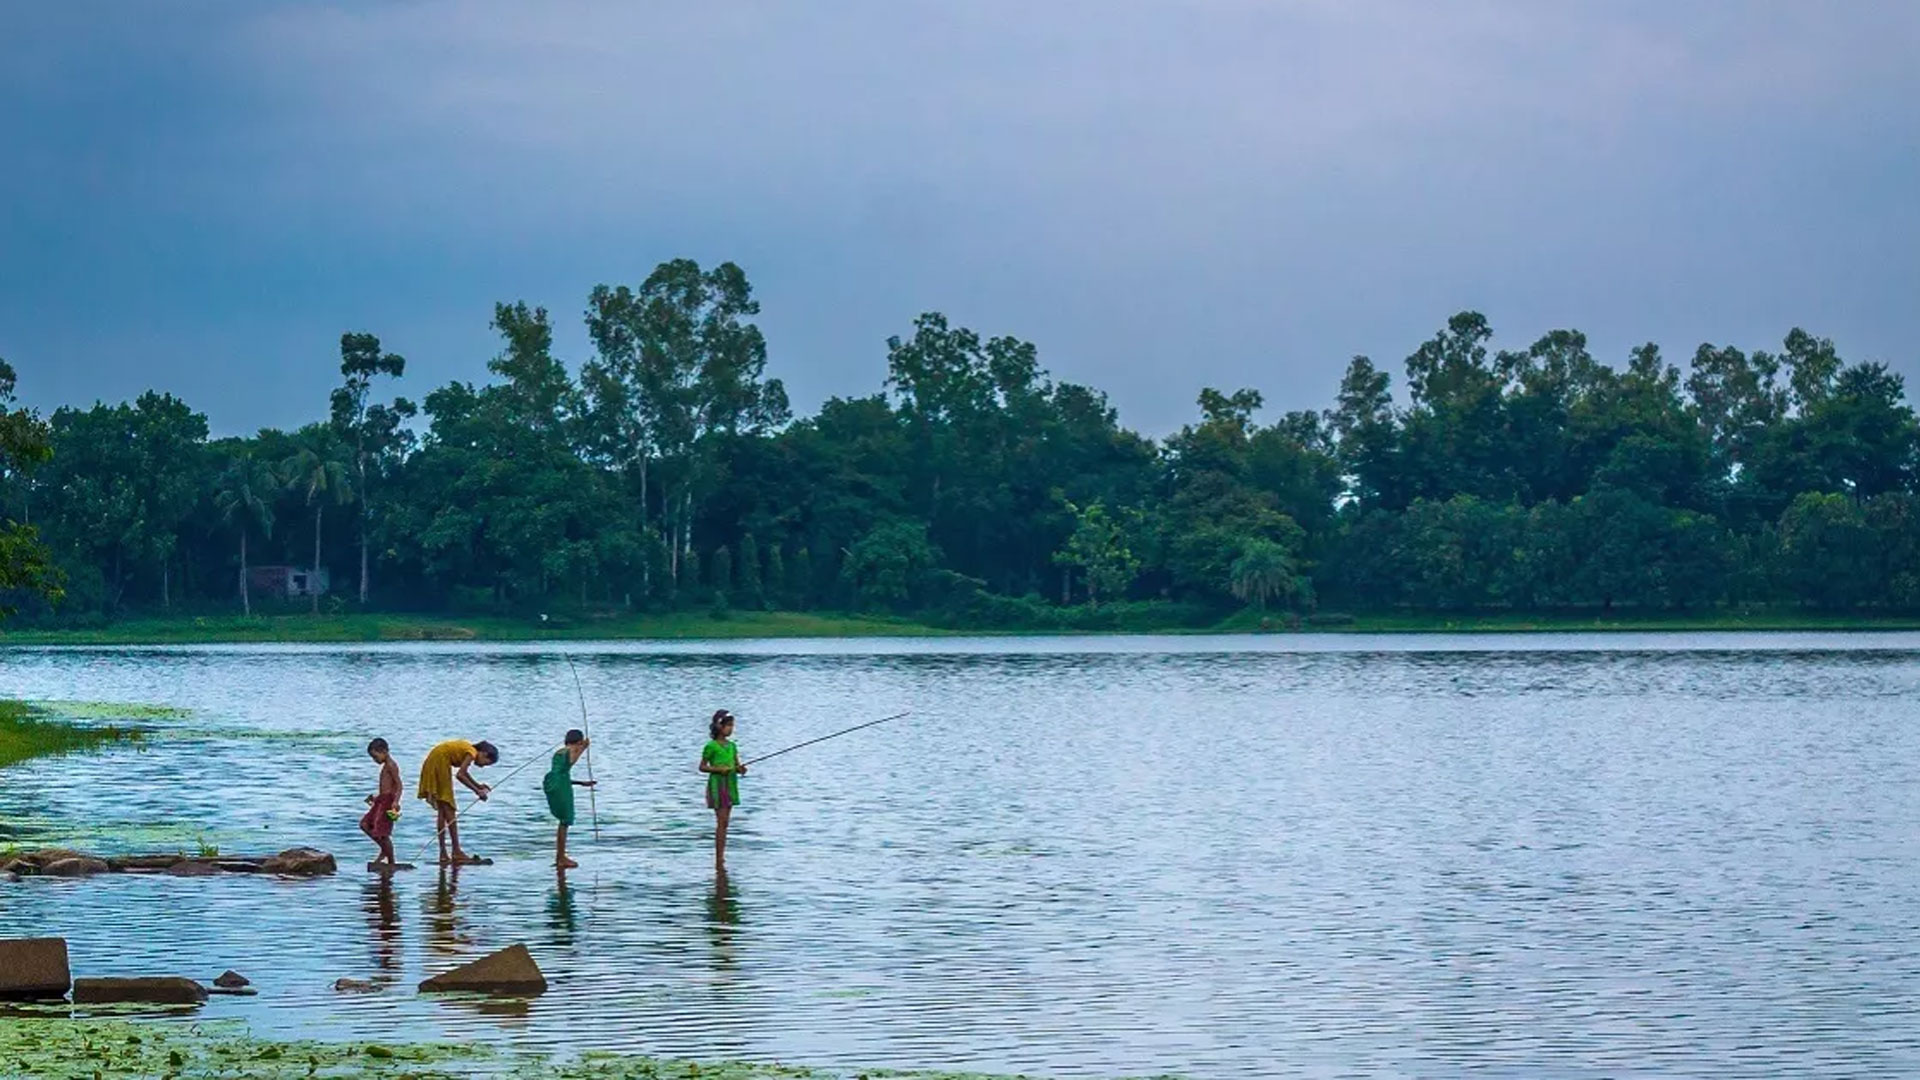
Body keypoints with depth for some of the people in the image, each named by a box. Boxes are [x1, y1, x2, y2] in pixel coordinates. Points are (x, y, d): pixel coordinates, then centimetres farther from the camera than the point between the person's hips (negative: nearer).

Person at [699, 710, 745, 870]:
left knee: (724, 822, 8)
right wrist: (718, 769, -18)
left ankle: (720, 857, 11)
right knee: (721, 822, -10)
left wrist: (740, 769, -7)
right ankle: (719, 861, -11)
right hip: (717, 784, -7)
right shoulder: (711, 746, -8)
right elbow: (702, 767, -5)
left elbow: (736, 765, 15)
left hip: (730, 784, 7)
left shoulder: (731, 746, 11)